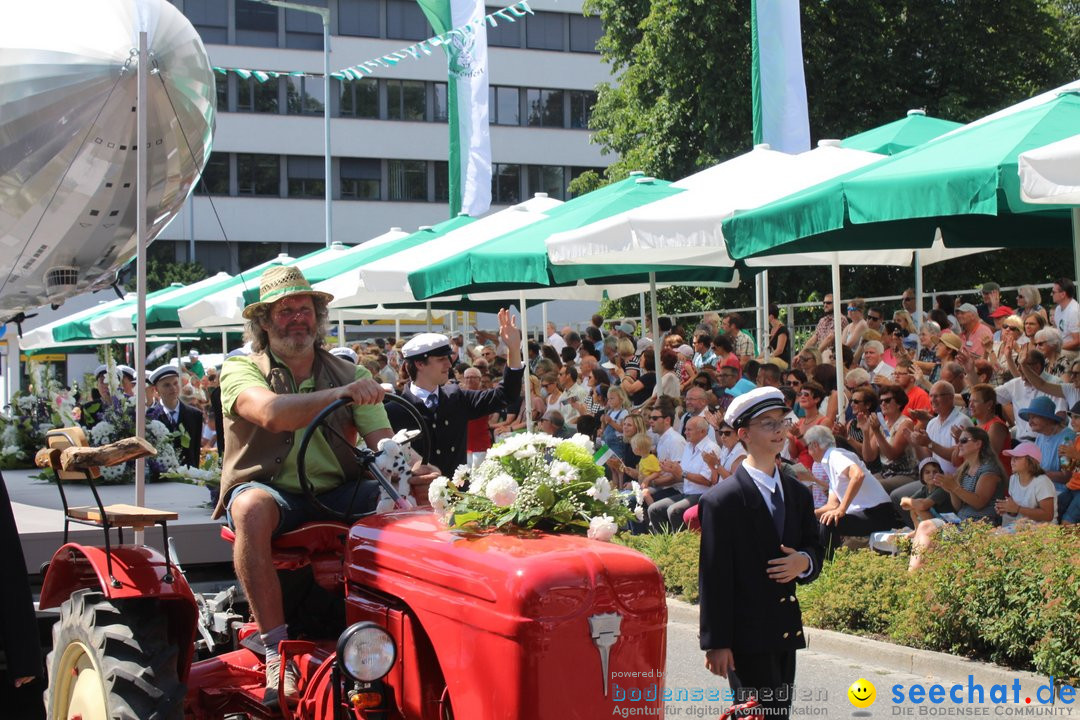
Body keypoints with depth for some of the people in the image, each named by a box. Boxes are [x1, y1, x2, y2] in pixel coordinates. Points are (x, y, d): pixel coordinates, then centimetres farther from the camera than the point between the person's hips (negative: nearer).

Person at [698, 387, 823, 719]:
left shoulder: (798, 493, 12)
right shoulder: (722, 499, -10)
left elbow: (815, 548, 18)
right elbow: (713, 576, -12)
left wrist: (804, 562, -8)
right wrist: (716, 642, -15)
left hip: (786, 630, 7)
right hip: (746, 636, -7)